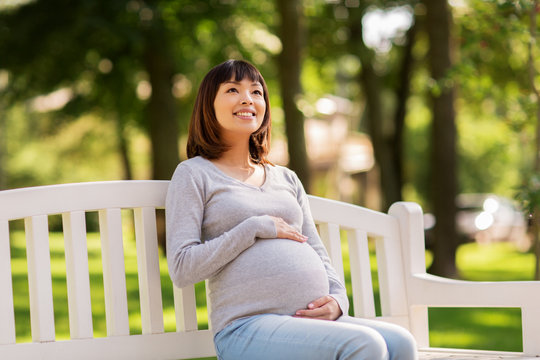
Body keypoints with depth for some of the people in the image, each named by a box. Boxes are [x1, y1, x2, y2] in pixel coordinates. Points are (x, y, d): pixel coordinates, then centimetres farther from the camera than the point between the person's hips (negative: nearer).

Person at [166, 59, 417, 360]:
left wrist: (337, 299, 0)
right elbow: (182, 268, -4)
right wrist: (257, 227, -6)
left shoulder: (286, 178, 25)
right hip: (248, 325, -6)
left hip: (314, 321, 6)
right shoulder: (194, 174, 8)